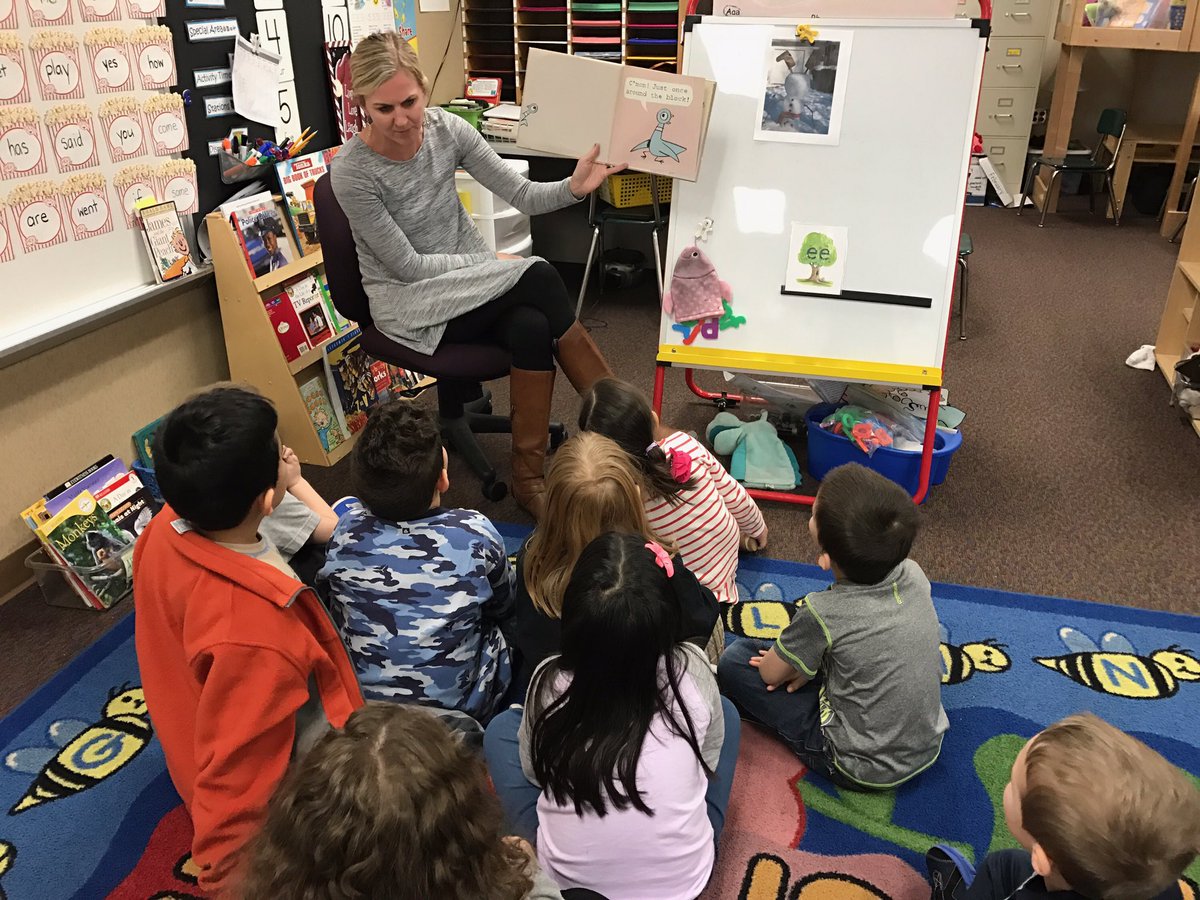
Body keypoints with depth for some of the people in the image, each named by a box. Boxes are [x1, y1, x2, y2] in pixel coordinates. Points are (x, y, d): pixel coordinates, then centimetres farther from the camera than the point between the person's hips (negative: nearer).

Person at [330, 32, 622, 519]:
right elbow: (407, 265, -16)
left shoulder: (447, 129, -6)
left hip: (470, 277, 5)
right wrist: (494, 262, -14)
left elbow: (521, 194, -6)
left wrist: (574, 187, -24)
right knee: (538, 276, -26)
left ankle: (528, 475, -16)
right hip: (407, 301, -5)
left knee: (532, 326, -29)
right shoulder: (351, 171, -18)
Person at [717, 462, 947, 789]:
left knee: (735, 660, -2)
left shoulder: (823, 614, -30)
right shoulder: (914, 575, -14)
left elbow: (770, 673, -11)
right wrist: (806, 663, 1)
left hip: (864, 771, -6)